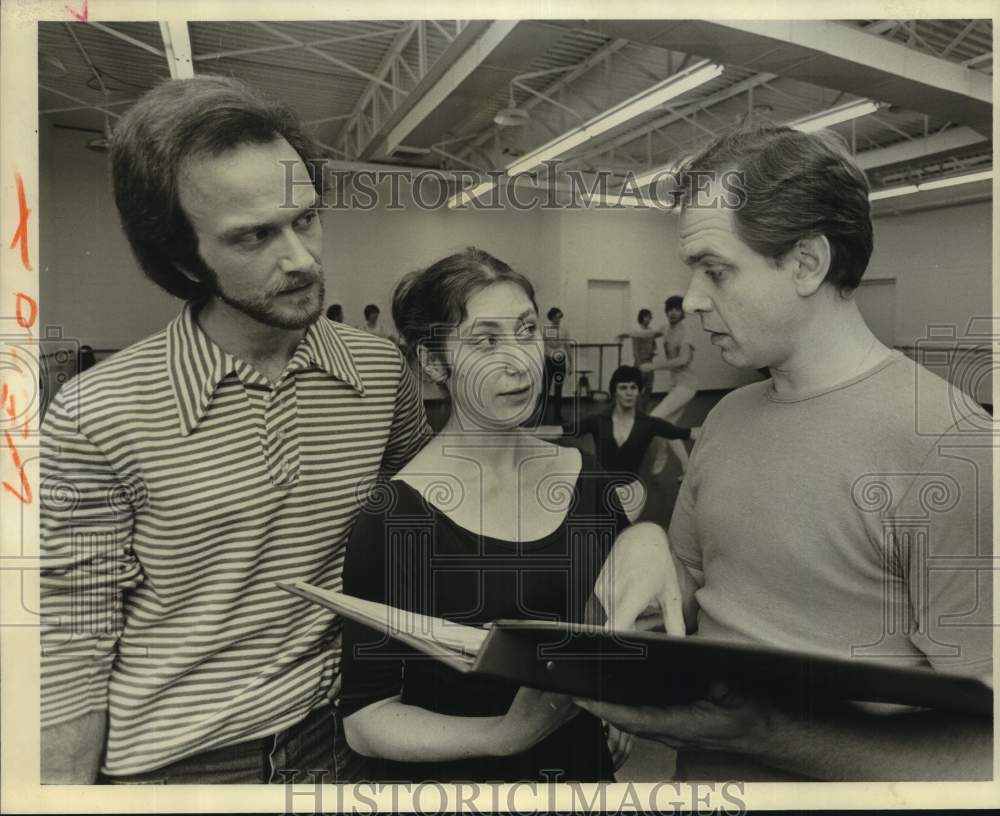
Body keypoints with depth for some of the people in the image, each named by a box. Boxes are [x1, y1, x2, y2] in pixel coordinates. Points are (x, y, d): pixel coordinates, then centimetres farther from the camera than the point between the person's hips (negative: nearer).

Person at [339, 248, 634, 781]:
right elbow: (364, 718, -19)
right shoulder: (394, 517, -21)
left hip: (582, 762, 5)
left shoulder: (586, 480, -8)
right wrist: (502, 734, -31)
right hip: (452, 775, -4)